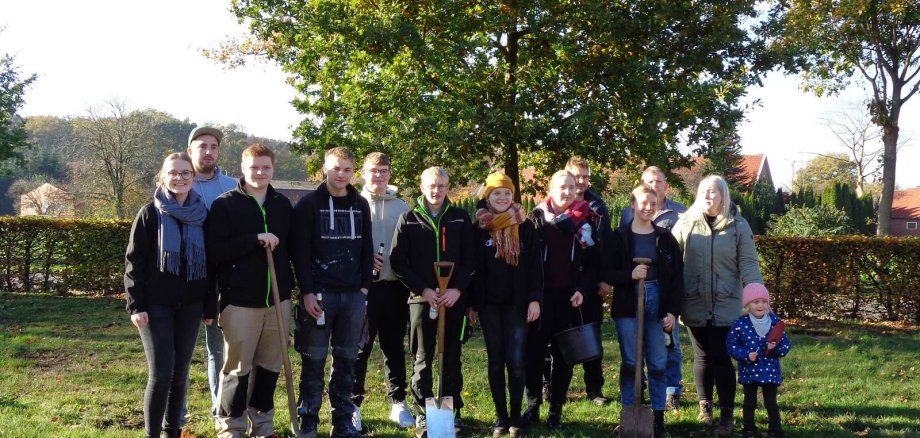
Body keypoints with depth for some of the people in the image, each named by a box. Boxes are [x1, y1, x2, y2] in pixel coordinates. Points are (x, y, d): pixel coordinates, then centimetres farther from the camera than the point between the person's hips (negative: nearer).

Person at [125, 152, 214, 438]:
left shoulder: (202, 215, 6)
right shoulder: (150, 214, -2)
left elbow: (210, 263, 10)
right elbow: (134, 261, -4)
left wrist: (210, 306, 7)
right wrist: (136, 305, -11)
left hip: (190, 306, 3)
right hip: (156, 304, -3)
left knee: (180, 372, 8)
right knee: (161, 374, -7)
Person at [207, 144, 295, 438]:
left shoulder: (283, 205, 10)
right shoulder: (225, 205, -3)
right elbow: (214, 250, -12)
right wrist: (255, 239, -20)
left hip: (277, 299, 4)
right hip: (240, 300, -4)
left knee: (270, 366, 10)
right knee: (238, 367, 2)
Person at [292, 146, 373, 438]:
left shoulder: (361, 205, 11)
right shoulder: (309, 204, -3)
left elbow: (366, 249, 14)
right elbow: (300, 252, -7)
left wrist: (365, 285, 5)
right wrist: (307, 292, -13)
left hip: (353, 295, 4)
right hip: (319, 293, -4)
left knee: (346, 360, 8)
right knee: (314, 360, 2)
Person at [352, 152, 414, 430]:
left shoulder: (401, 207, 9)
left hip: (395, 287, 3)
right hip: (363, 286, -3)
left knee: (394, 347, 12)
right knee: (360, 347, 1)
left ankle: (398, 402, 22)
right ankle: (353, 404, 11)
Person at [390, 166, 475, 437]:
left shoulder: (461, 218, 6)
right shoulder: (409, 220, 3)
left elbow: (469, 259, 4)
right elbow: (398, 261, -1)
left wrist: (457, 289, -10)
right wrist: (422, 290, -10)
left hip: (454, 299, 1)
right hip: (421, 298, -1)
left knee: (452, 358, 8)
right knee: (422, 359, 3)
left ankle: (452, 411, 18)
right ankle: (423, 415, 9)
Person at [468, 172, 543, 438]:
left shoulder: (525, 226, 2)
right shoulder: (479, 228, 3)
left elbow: (535, 264, 1)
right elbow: (472, 266, 5)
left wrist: (534, 298, -7)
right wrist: (471, 303, 3)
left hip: (517, 303, -1)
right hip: (489, 304, 1)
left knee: (516, 361, -5)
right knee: (495, 361, 5)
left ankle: (516, 416, 8)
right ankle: (501, 416, 14)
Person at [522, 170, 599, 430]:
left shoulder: (584, 220, 5)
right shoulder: (537, 216, 2)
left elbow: (593, 260, 6)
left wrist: (583, 289, -8)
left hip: (570, 296, 1)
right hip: (541, 294, -1)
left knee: (563, 355, 6)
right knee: (533, 352, -1)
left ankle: (556, 410, 15)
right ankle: (532, 407, 12)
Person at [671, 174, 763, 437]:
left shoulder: (738, 226, 0)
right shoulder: (685, 224, 1)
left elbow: (748, 265, 0)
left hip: (726, 304, -1)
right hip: (695, 304, 1)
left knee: (721, 358, -1)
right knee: (702, 357, 11)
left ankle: (727, 415, 8)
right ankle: (705, 407, 28)